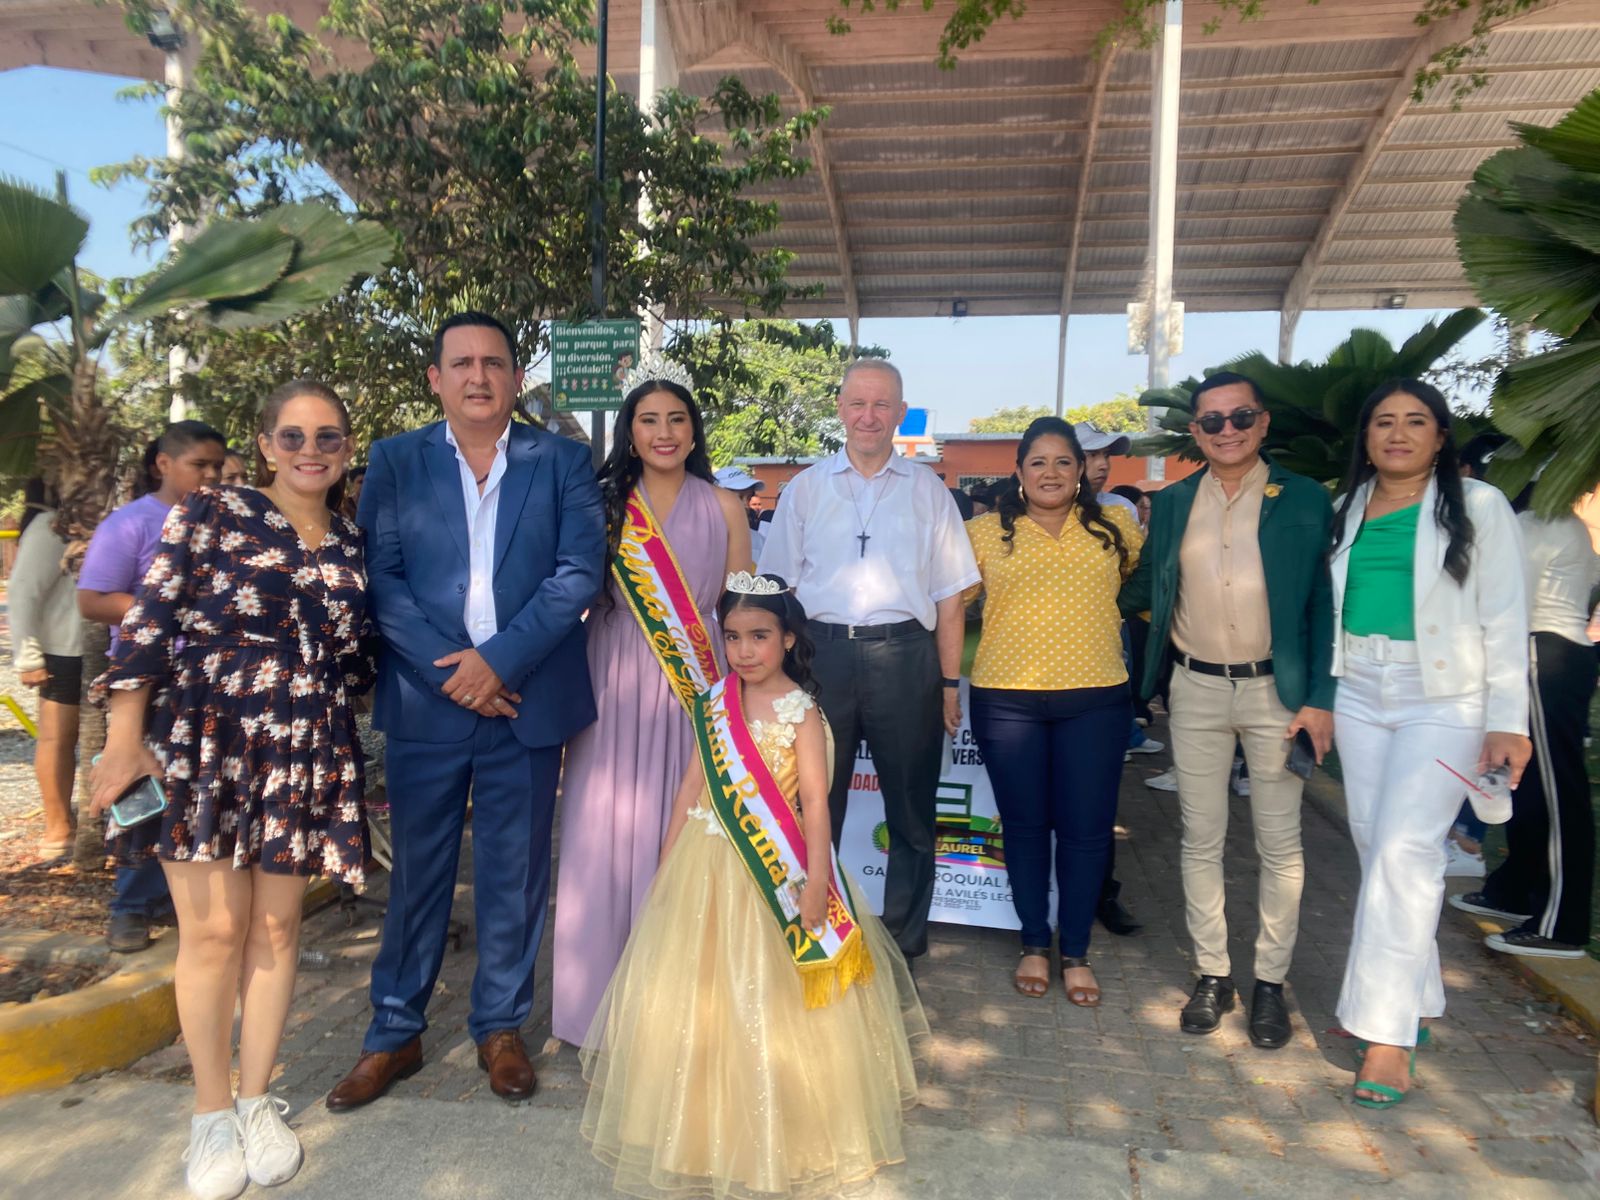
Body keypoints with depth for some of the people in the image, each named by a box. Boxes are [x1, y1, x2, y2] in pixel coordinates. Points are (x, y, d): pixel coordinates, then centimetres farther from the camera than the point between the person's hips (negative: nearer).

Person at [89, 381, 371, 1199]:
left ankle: (256, 1099, 25)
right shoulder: (211, 514, -2)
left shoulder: (351, 549, 10)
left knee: (276, 925, 9)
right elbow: (146, 624, -6)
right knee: (213, 928, 1)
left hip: (307, 760, 3)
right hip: (201, 747, -3)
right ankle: (211, 1110, 19)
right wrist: (125, 740, -11)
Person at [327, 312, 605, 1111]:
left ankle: (500, 1027, 28)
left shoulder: (561, 462, 3)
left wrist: (499, 659, -14)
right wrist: (446, 667, -13)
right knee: (416, 871, 11)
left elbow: (579, 571, -6)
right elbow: (379, 575, -2)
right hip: (425, 700, 1)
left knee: (515, 875, 10)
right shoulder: (395, 461, 6)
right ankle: (395, 1032, 27)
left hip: (526, 701, 0)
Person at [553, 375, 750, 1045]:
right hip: (616, 687, 1)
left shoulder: (723, 507, 6)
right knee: (609, 832, 3)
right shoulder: (604, 504, 6)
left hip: (699, 688, 0)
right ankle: (607, 996, 21)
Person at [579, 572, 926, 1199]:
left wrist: (816, 881, -19)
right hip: (707, 867, 5)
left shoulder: (801, 712, -11)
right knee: (694, 997, 13)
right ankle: (701, 1120, 35)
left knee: (774, 1003, 7)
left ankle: (784, 1128, 29)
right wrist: (667, 864, 7)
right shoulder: (715, 704, 2)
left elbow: (814, 801, -13)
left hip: (777, 873, -4)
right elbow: (692, 785, 6)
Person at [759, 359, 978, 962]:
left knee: (910, 810, 10)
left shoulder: (928, 491, 8)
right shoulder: (804, 489, 9)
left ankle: (905, 944, 27)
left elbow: (948, 595, 6)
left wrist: (949, 683, 0)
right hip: (821, 652, 0)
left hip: (904, 656, 0)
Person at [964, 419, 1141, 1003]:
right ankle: (1034, 945, 27)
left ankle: (1076, 952, 23)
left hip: (1094, 699, 1)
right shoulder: (986, 532, 3)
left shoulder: (1115, 528, 6)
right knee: (1024, 824, 10)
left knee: (1086, 828, 5)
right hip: (1007, 699, 0)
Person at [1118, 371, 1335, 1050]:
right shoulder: (1171, 504, 5)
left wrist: (1320, 698, -8)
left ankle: (1270, 981, 23)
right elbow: (1144, 588, 12)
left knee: (1279, 843, 8)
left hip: (1277, 693, -2)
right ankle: (1213, 974, 24)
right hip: (1196, 692, 2)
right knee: (1200, 839, 9)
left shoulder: (1305, 501, -2)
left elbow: (1325, 605, -3)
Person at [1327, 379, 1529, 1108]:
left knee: (1404, 850, -12)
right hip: (1358, 694, 5)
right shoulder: (1346, 511, 9)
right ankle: (1414, 1000, 25)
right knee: (1375, 847, 8)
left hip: (1443, 699, -4)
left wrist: (1508, 721, -10)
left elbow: (1505, 620, -4)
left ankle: (1388, 1034, -5)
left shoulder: (1478, 507, -1)